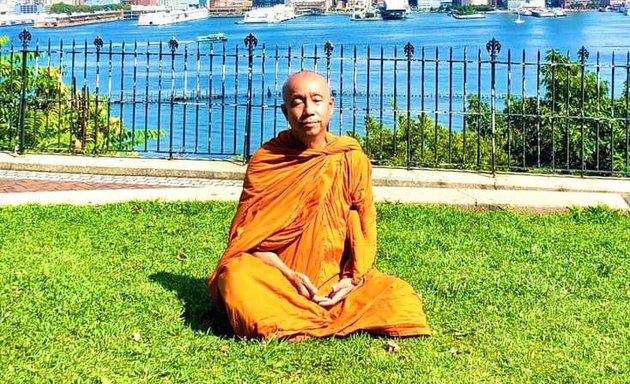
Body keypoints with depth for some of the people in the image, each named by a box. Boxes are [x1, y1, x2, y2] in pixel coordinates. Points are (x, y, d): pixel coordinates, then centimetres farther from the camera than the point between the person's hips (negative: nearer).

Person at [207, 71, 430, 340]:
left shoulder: (352, 159, 2)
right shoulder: (265, 160, -2)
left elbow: (365, 228, 5)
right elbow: (246, 233, -4)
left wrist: (352, 279, -13)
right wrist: (289, 276, -18)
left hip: (337, 275, 2)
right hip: (276, 273, -2)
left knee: (401, 297, -21)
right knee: (237, 276, -33)